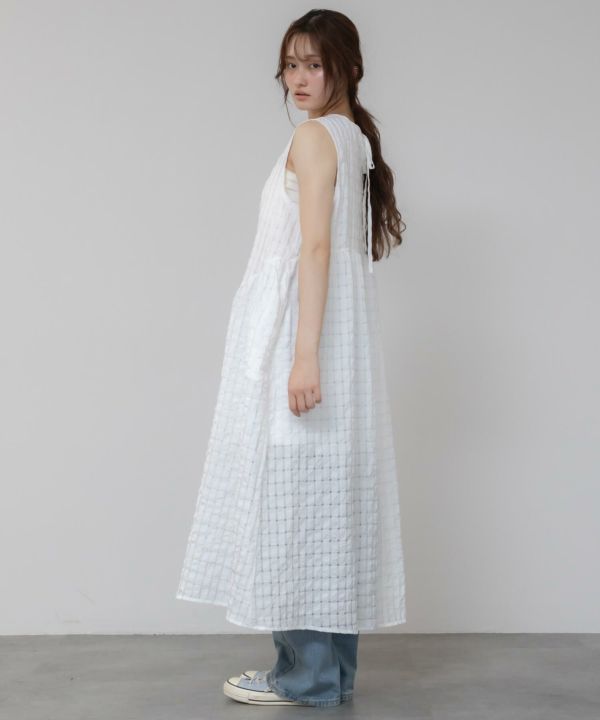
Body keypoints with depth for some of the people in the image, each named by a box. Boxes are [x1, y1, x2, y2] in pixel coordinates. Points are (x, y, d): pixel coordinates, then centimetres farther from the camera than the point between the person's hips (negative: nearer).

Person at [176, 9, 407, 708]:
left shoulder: (313, 135, -9)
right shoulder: (356, 137, 17)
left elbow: (316, 248, -18)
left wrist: (303, 354, -23)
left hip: (300, 331, -9)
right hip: (341, 338, 9)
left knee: (293, 489, -4)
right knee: (327, 493, 10)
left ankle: (306, 674, 2)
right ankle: (332, 668, 17)